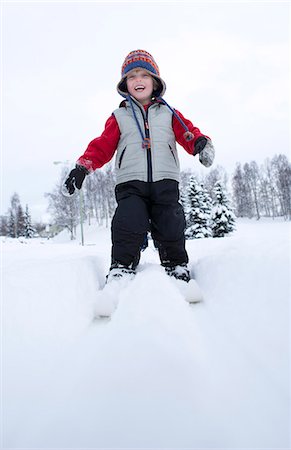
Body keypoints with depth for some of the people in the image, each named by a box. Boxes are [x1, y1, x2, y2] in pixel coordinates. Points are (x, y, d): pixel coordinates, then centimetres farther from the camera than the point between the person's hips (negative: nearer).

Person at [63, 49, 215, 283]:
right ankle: (121, 267, -5)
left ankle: (177, 266, 15)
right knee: (129, 223, -18)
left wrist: (200, 142, -15)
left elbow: (188, 132, 9)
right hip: (130, 182, 0)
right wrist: (84, 165, -4)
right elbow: (103, 145, 11)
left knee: (170, 226, -4)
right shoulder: (119, 117, 19)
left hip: (165, 180, 1)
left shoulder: (169, 114, 21)